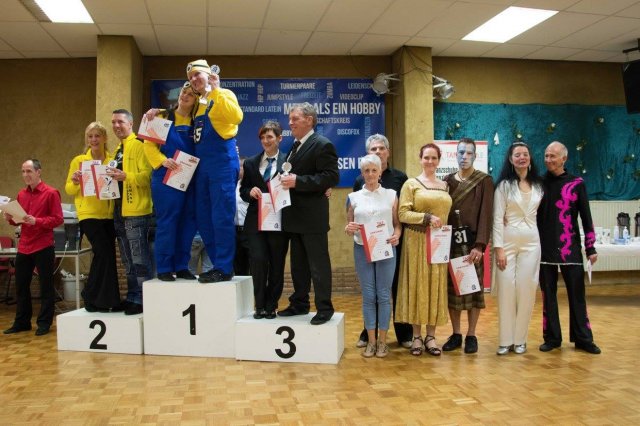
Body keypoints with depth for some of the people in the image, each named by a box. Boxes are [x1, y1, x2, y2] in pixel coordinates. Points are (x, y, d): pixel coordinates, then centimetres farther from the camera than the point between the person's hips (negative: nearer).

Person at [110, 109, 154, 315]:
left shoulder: (139, 145, -6)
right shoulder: (118, 149, 19)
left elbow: (147, 175, -15)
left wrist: (126, 176, -28)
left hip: (136, 211, -9)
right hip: (120, 211, 9)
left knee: (140, 258, -5)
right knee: (128, 260, 14)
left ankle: (144, 299, 2)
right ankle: (132, 297, 22)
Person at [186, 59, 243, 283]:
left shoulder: (223, 95, -4)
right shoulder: (198, 103, 19)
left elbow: (236, 117, -24)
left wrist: (215, 90, -21)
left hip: (223, 163, -9)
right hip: (202, 165, 9)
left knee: (222, 218, -7)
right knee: (204, 219, 10)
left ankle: (224, 269, 0)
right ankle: (218, 265, 19)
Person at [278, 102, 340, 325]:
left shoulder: (322, 145, -11)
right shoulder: (295, 146, 17)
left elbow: (332, 176, -20)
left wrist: (298, 181, -23)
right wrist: (287, 180, 2)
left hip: (313, 216, -9)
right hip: (295, 215, 9)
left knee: (319, 263, -1)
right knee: (298, 263, 15)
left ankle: (324, 308, 8)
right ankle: (299, 304, 26)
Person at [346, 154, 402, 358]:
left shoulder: (391, 195, 5)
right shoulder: (354, 197, 7)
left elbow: (398, 223, 5)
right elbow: (349, 226, 10)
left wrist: (396, 236, -15)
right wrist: (348, 229, -13)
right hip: (362, 250, 1)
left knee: (384, 295, 2)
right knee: (368, 296, 4)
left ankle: (382, 341, 13)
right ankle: (371, 340, 14)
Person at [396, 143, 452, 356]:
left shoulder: (445, 186, 12)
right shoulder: (411, 184, -1)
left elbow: (448, 213, 18)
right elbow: (402, 214, -9)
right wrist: (427, 217, -19)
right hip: (416, 242, -4)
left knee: (436, 286, 6)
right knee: (416, 285, 1)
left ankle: (431, 336, 17)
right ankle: (416, 336, 12)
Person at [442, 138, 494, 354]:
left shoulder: (484, 180, -1)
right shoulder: (447, 180, 10)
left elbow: (485, 214, -7)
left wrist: (479, 245, -16)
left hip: (472, 241, -3)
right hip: (450, 241, 3)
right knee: (451, 287, 6)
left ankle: (471, 335, 13)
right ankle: (456, 334, 16)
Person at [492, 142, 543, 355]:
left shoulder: (538, 185, 10)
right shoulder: (504, 185, -1)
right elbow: (497, 219, -6)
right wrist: (498, 248, -13)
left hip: (531, 242, 3)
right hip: (508, 241, -3)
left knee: (526, 289, 2)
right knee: (506, 289, -3)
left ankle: (520, 339, 13)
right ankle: (505, 339, 6)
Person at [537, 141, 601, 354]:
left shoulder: (576, 183, 1)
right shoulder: (539, 183, 6)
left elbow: (585, 216, 2)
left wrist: (591, 247, -1)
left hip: (570, 247, -1)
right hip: (544, 247, 2)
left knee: (577, 293, 3)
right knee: (548, 294, 6)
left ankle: (583, 338, 13)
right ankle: (552, 337, 15)